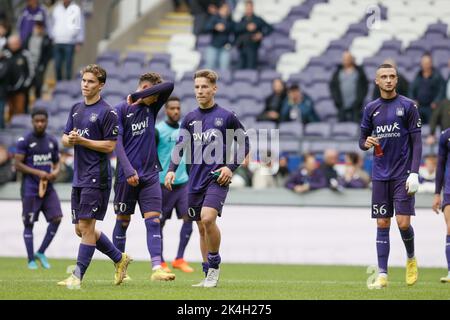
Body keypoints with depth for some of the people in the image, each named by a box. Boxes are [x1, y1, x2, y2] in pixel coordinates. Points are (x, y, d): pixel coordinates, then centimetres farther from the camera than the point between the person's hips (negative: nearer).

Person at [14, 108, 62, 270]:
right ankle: (31, 260, 10)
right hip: (30, 188, -5)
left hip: (48, 187, 5)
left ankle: (41, 253, 8)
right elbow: (18, 165, -9)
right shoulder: (24, 140, -6)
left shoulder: (52, 141, 10)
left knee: (56, 218, -7)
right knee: (29, 224, 0)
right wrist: (38, 173, -18)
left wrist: (56, 171, -4)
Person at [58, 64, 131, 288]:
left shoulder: (107, 112, -8)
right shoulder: (76, 109, 15)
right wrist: (69, 139, -6)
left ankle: (78, 276, -6)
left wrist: (81, 140, -16)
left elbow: (110, 146, -12)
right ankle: (120, 259, 25)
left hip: (96, 177, -8)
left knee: (86, 226, -9)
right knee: (81, 229, 11)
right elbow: (65, 139, 18)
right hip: (79, 177, 8)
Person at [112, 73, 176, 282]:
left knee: (153, 220, -7)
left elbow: (169, 86, -3)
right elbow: (117, 143, -12)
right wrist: (129, 170, -21)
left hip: (150, 174, 4)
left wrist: (137, 96, -9)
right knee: (123, 221, 7)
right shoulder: (121, 110, -5)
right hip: (127, 176, -4)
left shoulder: (151, 107, 10)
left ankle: (157, 268, -15)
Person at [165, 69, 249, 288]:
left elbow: (244, 144, 5)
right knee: (202, 227, 8)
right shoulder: (190, 118, 10)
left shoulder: (226, 117, -1)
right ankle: (209, 275, 17)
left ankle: (214, 265, -6)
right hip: (195, 180, 5)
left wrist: (231, 167, -7)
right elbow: (180, 147, 13)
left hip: (217, 177, -5)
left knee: (208, 218, -24)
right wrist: (172, 170, -3)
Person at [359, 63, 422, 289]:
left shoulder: (408, 106, -1)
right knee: (382, 224, 1)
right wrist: (366, 143, -11)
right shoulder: (371, 108, 9)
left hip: (403, 175, -3)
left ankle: (411, 258, 19)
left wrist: (414, 172, -11)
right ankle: (382, 275, 2)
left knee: (403, 222, -10)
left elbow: (417, 141, -3)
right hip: (380, 175, 3)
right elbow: (362, 139, 14)